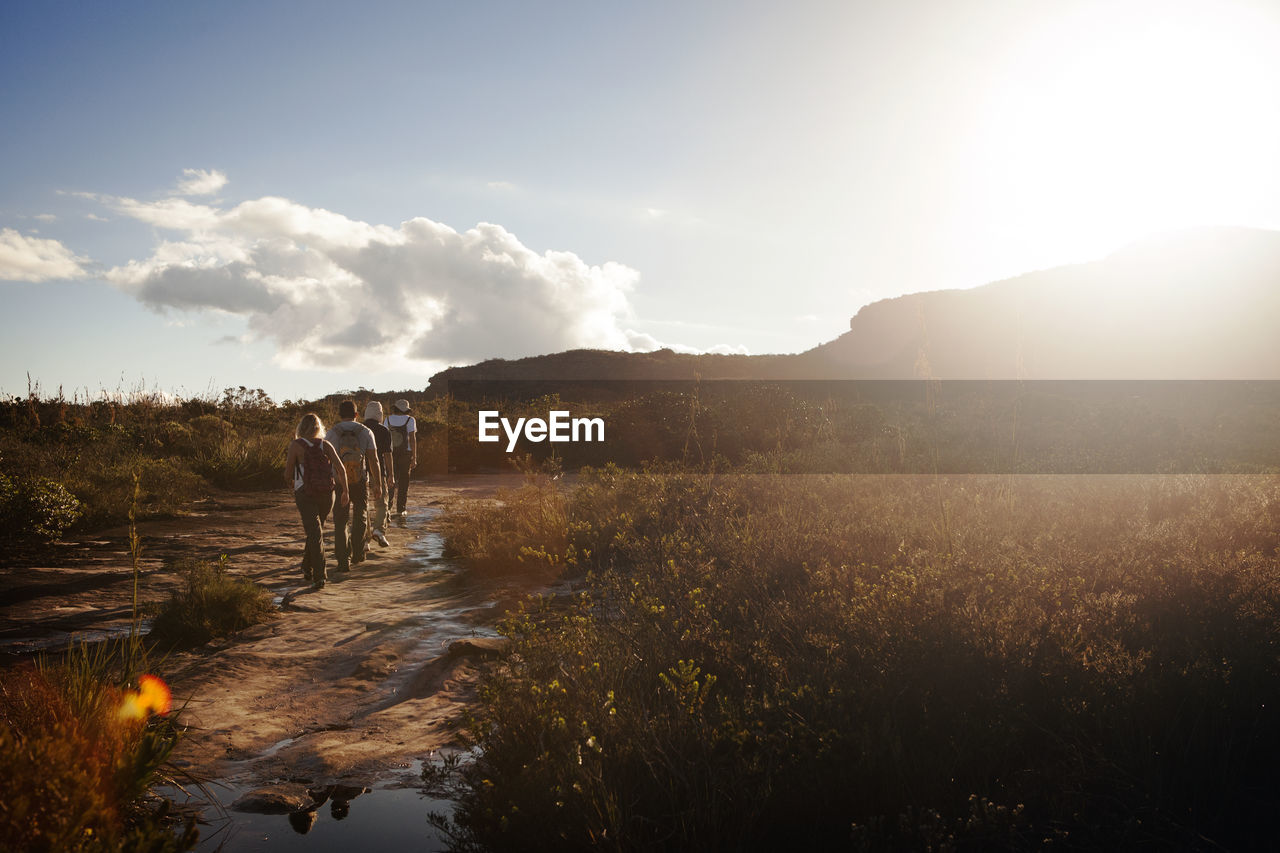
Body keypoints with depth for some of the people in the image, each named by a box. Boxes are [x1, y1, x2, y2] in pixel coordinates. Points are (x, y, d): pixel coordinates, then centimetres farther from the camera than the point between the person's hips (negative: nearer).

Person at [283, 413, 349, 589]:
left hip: (305, 494, -3)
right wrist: (345, 492, -1)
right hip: (326, 494, 3)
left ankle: (319, 576, -15)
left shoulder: (296, 445, -3)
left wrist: (293, 485, 20)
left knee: (315, 534, -5)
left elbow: (288, 475, -1)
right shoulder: (326, 445, 5)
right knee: (317, 530, 21)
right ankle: (307, 568, 35)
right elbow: (341, 469, -5)